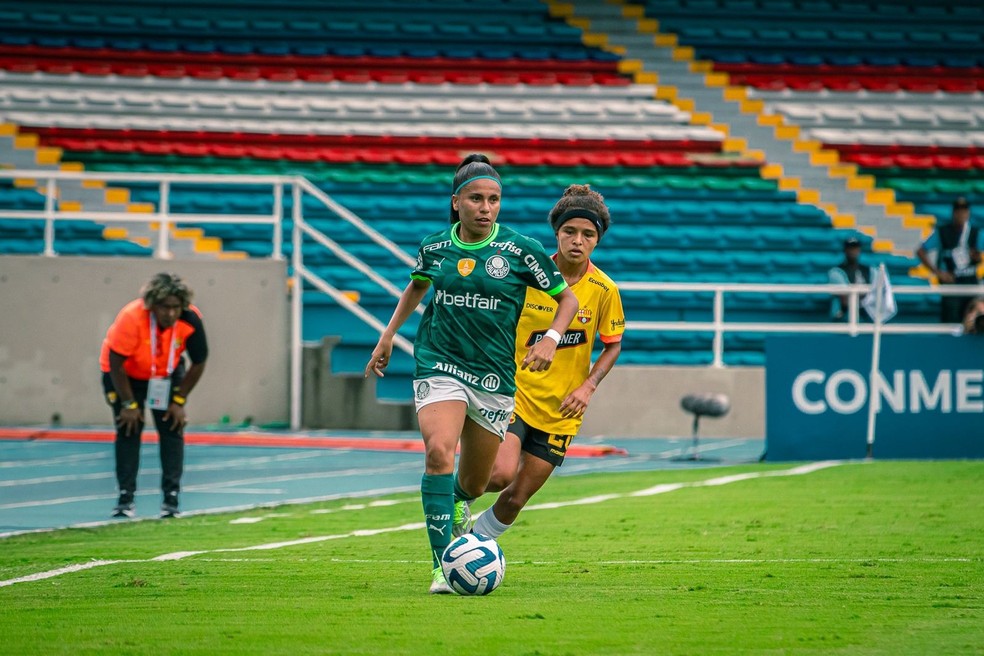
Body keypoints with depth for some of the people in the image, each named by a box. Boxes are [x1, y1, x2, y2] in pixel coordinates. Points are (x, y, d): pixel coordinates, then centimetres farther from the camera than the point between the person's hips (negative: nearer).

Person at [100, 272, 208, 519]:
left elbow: (198, 363, -11)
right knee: (128, 430, -9)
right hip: (126, 373, -2)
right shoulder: (131, 318, -37)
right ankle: (125, 499, -5)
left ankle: (171, 499, -2)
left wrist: (179, 401, -11)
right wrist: (129, 404, -21)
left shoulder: (191, 320, -28)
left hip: (167, 375, 2)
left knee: (173, 429, -6)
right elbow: (116, 363, -26)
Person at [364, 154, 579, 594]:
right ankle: (441, 565, -23)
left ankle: (453, 505, 50)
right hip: (439, 365, 0)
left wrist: (551, 339, -14)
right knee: (439, 451, -26)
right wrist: (388, 336, 20)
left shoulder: (520, 251, -6)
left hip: (494, 375, 1)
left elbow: (567, 299, 3)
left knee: (473, 485, 10)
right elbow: (417, 285, 24)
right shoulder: (435, 247, 1)